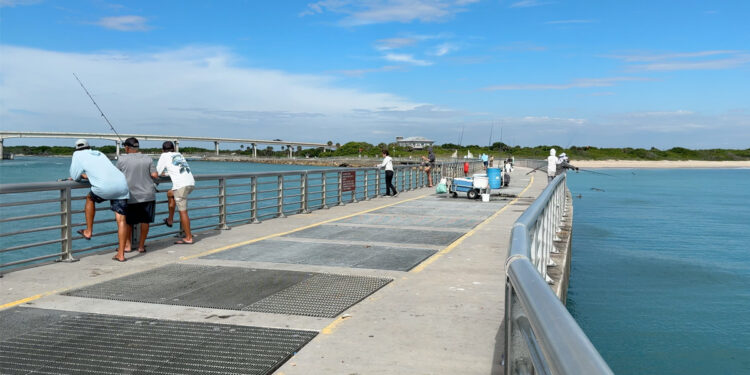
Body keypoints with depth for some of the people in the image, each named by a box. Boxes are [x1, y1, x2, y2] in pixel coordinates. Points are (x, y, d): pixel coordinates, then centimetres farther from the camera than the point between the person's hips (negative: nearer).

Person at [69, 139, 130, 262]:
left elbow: (75, 176, 17)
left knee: (90, 198, 28)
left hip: (105, 187, -4)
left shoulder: (78, 155, 16)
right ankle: (121, 254, 4)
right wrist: (86, 175, 46)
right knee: (121, 220, 3)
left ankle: (88, 231, 32)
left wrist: (80, 176, 37)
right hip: (122, 186, 5)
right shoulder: (100, 154, 31)